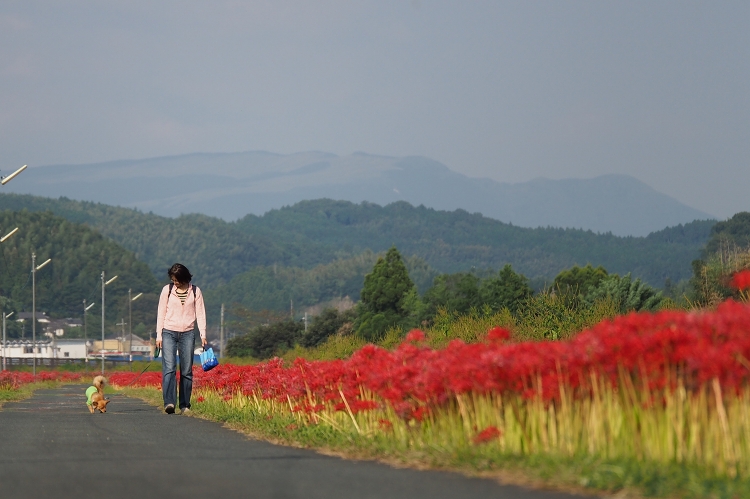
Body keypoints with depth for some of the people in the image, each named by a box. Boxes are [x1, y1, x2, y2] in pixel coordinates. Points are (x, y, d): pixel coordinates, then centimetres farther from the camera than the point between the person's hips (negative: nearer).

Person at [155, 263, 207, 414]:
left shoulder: (195, 291, 6)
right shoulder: (167, 290, 5)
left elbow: (200, 313, 7)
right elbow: (161, 313, 8)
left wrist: (203, 334, -2)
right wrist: (159, 335, 3)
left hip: (187, 334, 1)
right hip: (169, 332, -1)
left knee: (187, 371, 1)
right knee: (169, 368, -15)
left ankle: (185, 405, 6)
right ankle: (169, 403, -24)